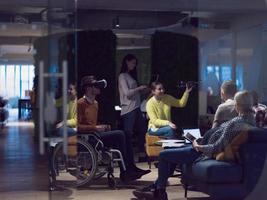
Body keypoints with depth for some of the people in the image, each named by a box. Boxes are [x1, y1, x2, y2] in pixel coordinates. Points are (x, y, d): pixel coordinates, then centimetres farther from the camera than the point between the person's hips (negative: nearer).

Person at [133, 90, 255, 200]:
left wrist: (198, 147, -14)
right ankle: (156, 187, 26)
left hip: (207, 153, -10)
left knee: (163, 155, 2)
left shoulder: (236, 122, -30)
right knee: (172, 152, 24)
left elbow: (218, 148, -29)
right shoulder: (250, 118, -1)